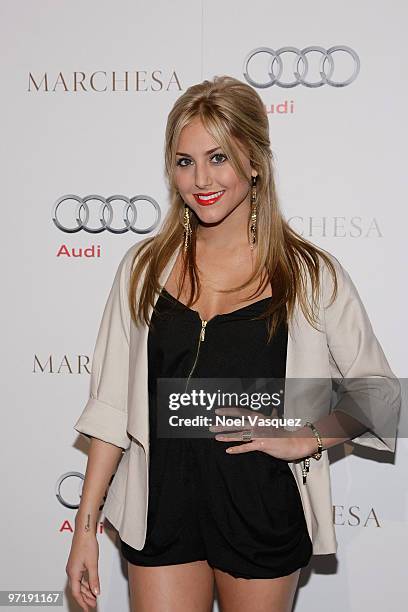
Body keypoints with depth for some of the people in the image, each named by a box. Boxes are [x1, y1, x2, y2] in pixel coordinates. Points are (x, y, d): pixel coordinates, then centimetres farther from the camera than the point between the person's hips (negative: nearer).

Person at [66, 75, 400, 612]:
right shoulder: (145, 266, 0)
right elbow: (112, 404, 2)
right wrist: (85, 526, 1)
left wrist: (300, 439, -14)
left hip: (264, 510, -1)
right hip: (161, 507, 1)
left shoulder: (311, 274, -6)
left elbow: (379, 393, 1)